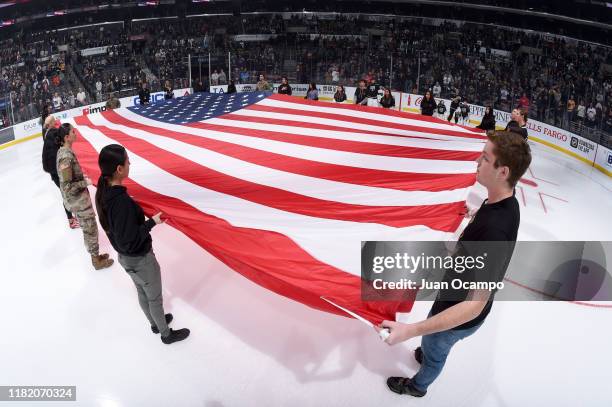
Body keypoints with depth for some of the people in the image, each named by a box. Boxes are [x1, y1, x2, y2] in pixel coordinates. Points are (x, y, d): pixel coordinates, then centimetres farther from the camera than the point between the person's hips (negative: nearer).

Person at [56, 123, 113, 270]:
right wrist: (85, 182, -17)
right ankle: (97, 260, 23)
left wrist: (82, 177, 8)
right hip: (78, 201, -9)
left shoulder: (63, 151, 1)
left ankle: (96, 255, 38)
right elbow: (67, 186, -27)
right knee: (90, 229, 7)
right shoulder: (66, 157, -28)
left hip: (78, 199, 9)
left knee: (88, 228, 22)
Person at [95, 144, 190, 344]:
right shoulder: (121, 201, -36)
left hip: (125, 257, 8)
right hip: (141, 260, -8)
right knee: (155, 298, 16)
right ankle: (166, 334, 39)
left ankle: (155, 323, 53)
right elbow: (128, 242, -31)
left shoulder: (104, 191, -8)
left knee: (142, 292, 29)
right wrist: (151, 222, -23)